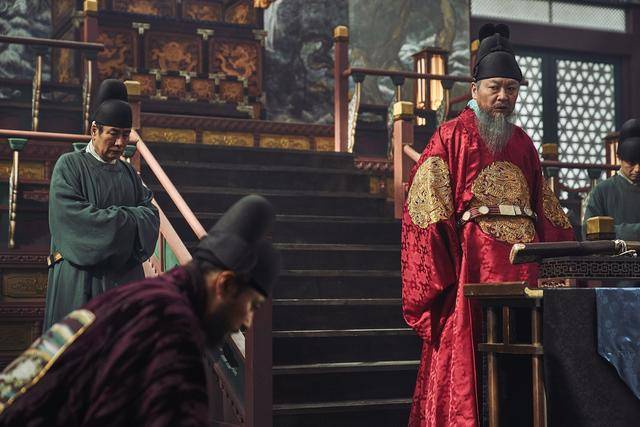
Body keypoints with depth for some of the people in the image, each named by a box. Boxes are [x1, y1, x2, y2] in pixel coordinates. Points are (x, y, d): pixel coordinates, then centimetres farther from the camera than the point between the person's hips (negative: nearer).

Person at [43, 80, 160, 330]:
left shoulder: (129, 173, 15)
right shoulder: (70, 165, 0)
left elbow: (150, 215, 5)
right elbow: (73, 216, -14)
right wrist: (127, 218, -8)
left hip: (124, 276, 5)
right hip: (79, 278, -4)